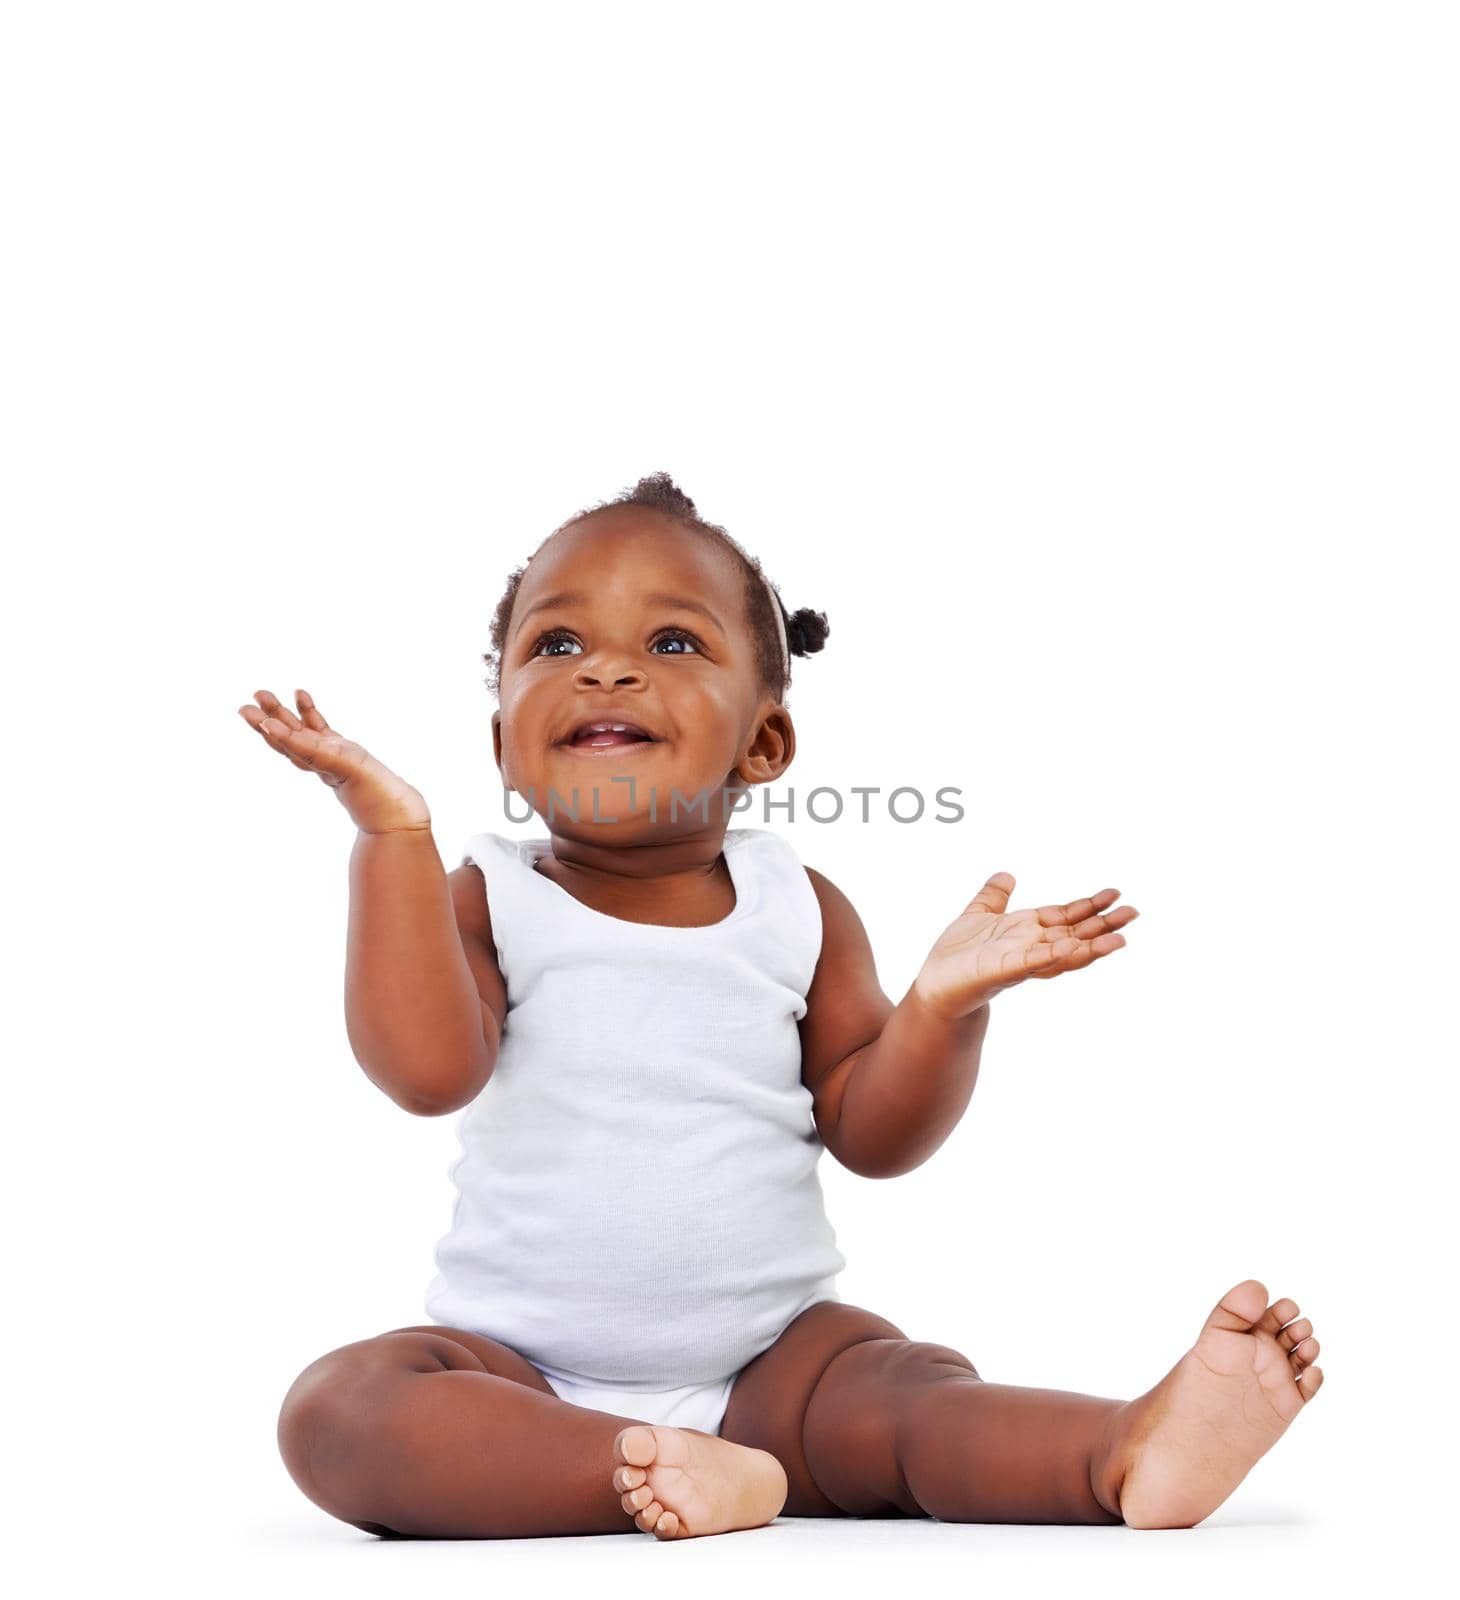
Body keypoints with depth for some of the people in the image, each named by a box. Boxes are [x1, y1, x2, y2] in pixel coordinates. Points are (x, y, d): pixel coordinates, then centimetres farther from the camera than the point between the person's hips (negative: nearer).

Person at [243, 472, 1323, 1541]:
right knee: (335, 1409, -28)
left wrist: (945, 1003, -18)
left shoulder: (797, 908, 3)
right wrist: (393, 831, -26)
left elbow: (872, 1133, 1)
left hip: (768, 1360, 2)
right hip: (526, 1369, -1)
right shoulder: (485, 901, -3)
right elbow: (426, 1070, -22)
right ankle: (706, 1479, -37)